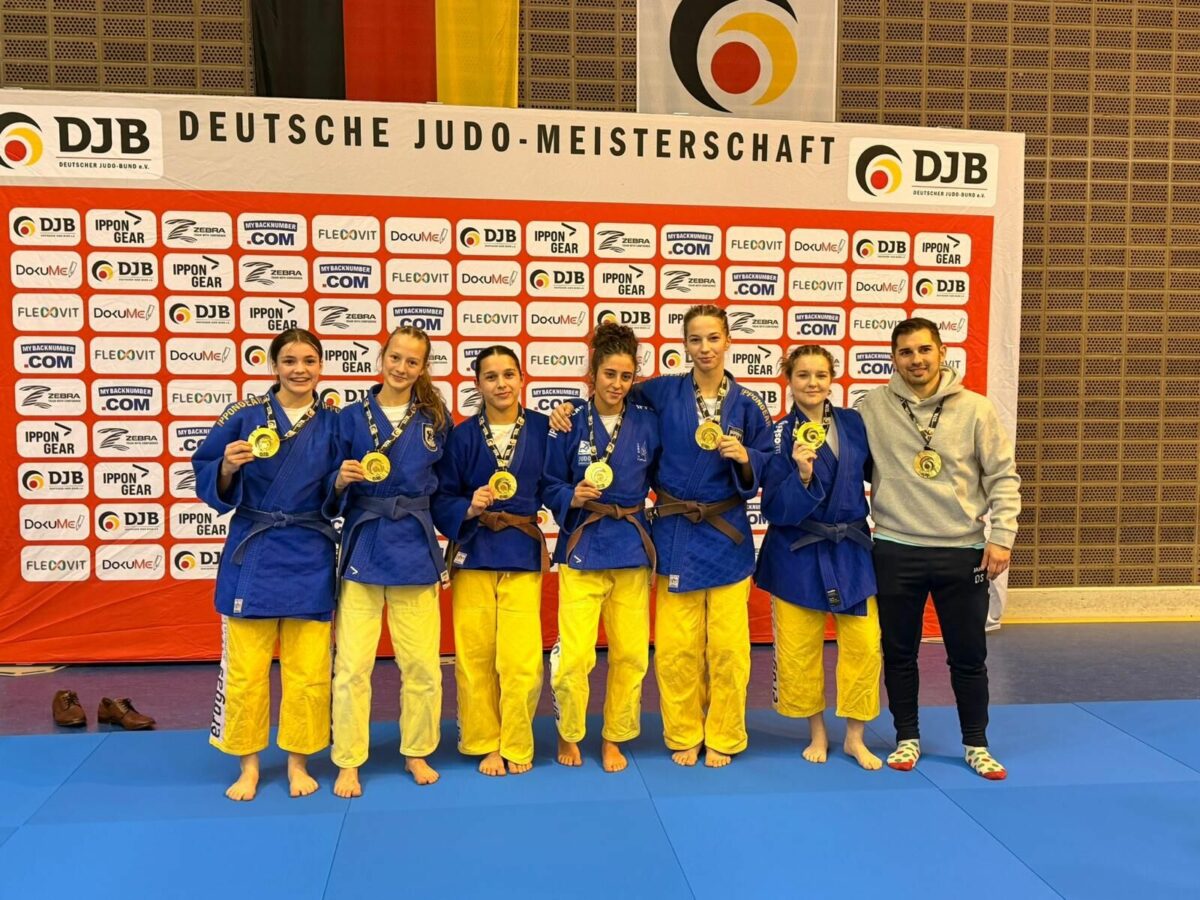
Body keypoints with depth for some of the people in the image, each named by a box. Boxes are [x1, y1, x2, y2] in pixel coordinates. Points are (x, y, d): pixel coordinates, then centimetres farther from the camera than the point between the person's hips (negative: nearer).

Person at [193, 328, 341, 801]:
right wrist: (228, 466, -20)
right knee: (245, 669, 3)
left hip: (310, 558, 1)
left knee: (308, 670, 5)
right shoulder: (244, 416, -2)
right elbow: (213, 486, 0)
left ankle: (297, 762, 23)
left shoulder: (332, 423, 2)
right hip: (252, 554, -1)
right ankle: (248, 765, 22)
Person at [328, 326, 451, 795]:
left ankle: (417, 754, 26)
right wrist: (341, 481, -17)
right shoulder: (352, 417, 1)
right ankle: (348, 764, 15)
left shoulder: (435, 419, 6)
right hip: (363, 547, -1)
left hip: (415, 548, 2)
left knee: (422, 663, 6)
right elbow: (334, 497, 2)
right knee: (352, 663, -1)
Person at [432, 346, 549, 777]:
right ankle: (484, 744, 24)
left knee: (520, 659, -3)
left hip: (523, 554, -1)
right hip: (473, 554, 1)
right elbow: (441, 501, 3)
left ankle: (515, 747, 17)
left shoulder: (542, 428, 0)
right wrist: (469, 508, -15)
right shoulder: (462, 436, 1)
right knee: (474, 657, 5)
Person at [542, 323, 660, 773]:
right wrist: (572, 498, -17)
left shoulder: (648, 423, 2)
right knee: (574, 653, -5)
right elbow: (549, 485, 1)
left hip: (632, 547, 2)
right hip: (582, 546, -2)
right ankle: (568, 734, 21)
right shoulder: (571, 425, -3)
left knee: (630, 653, 6)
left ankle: (613, 738, 27)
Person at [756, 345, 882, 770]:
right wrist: (801, 473, -27)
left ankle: (854, 737, 21)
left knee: (863, 646, 2)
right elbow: (776, 510, -13)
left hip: (851, 552, 3)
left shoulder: (854, 424, 0)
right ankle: (817, 733, 26)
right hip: (798, 558, -2)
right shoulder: (778, 435, -9)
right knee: (798, 651, 3)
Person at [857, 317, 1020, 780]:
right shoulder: (872, 408, -3)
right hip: (896, 551, 0)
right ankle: (907, 738, 29)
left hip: (963, 551, 0)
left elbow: (1003, 477, 1)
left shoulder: (976, 409, -2)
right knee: (898, 653, 12)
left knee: (968, 656, 10)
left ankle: (976, 745, 28)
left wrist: (1001, 536, -4)